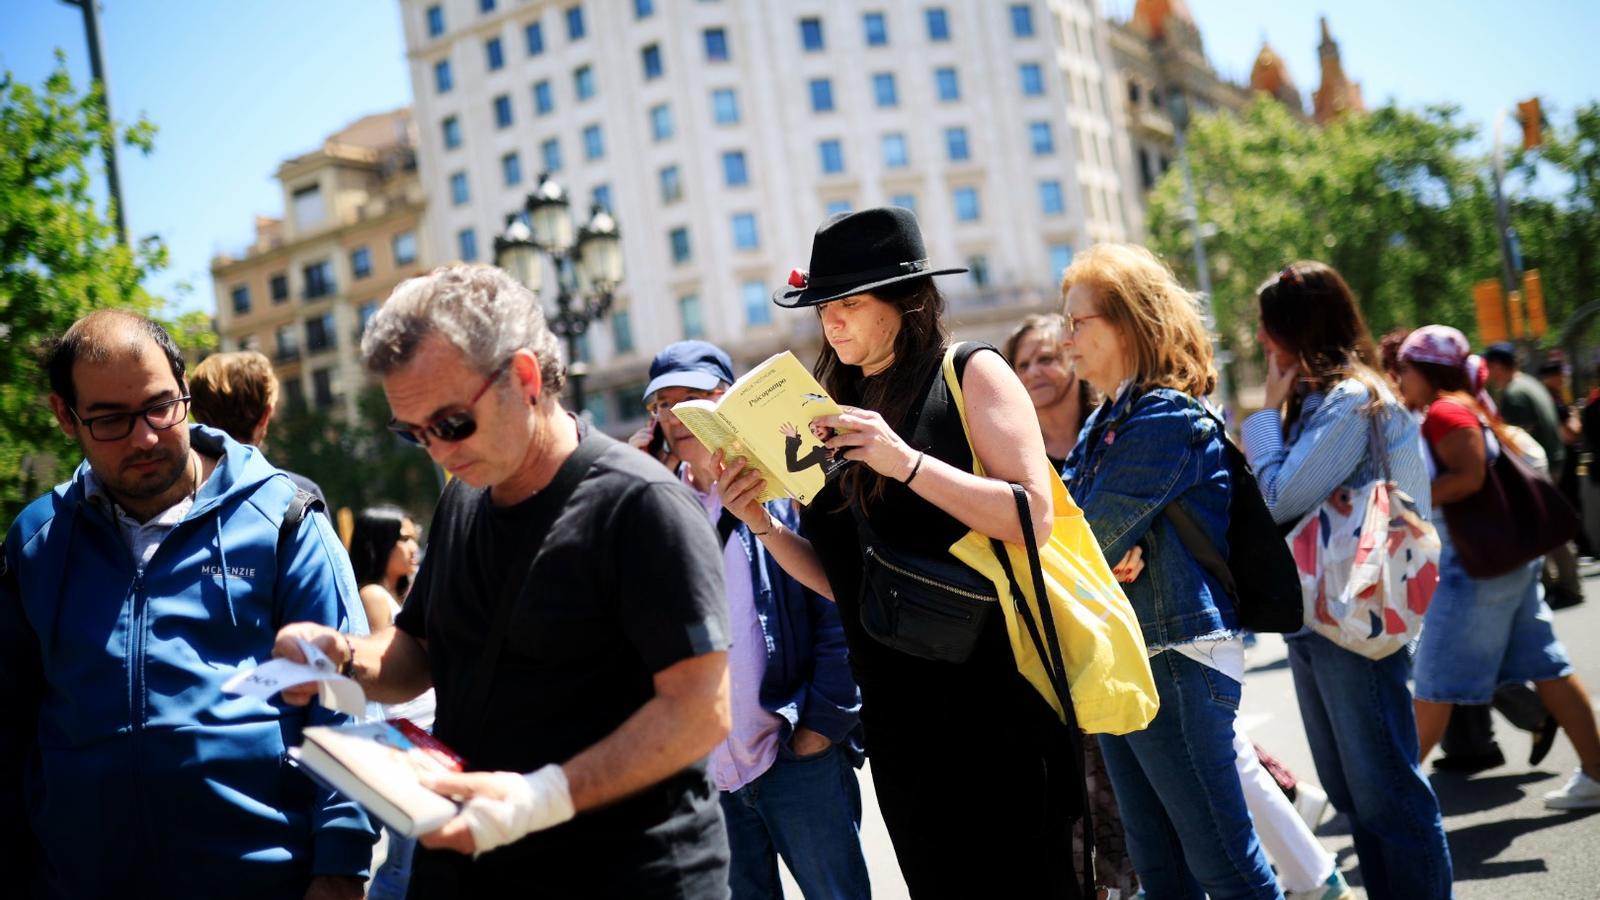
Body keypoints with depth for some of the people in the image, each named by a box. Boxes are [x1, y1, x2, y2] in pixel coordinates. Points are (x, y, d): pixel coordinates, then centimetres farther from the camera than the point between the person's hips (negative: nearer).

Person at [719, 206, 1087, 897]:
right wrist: (761, 524, -3)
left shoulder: (972, 374, -3)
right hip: (897, 709, 6)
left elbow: (1033, 518, -15)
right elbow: (838, 578, 14)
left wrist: (905, 462, -23)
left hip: (994, 692, -6)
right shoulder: (841, 410, 13)